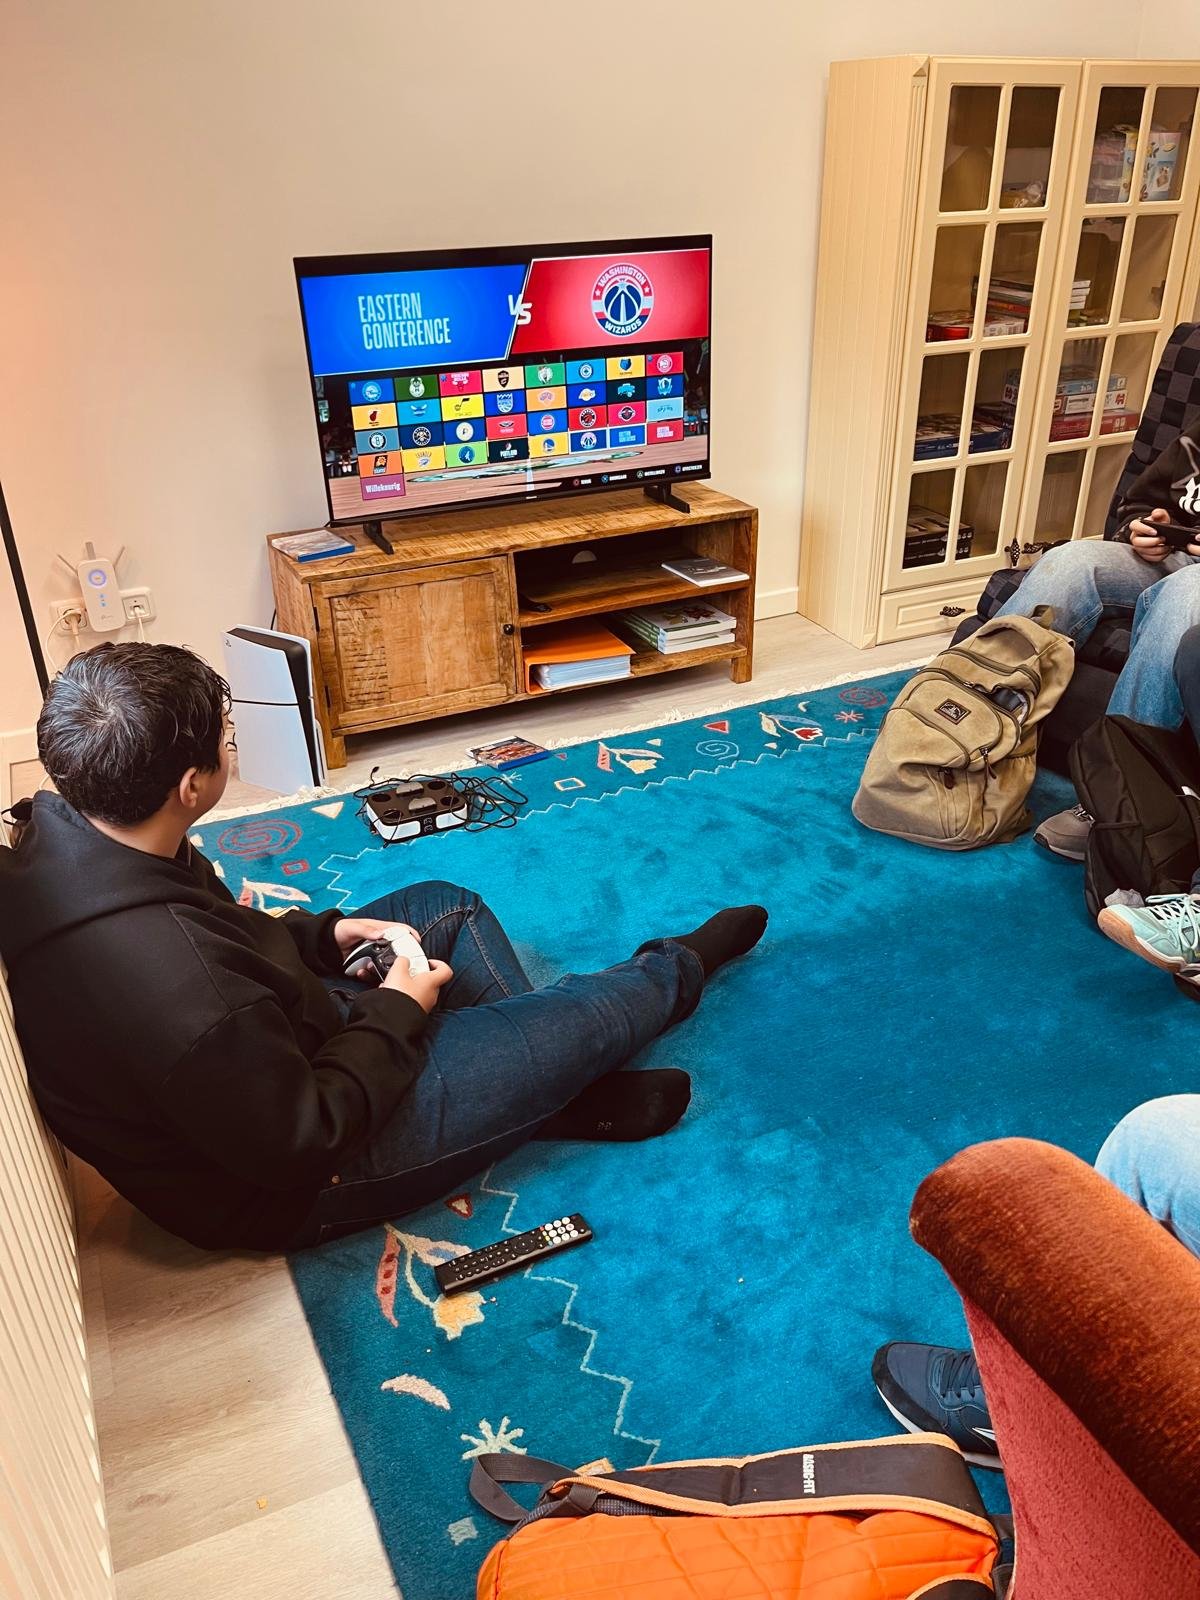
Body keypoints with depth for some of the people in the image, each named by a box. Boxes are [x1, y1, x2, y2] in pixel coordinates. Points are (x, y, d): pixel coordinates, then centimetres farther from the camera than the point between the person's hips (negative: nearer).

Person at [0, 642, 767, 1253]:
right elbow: (300, 1144, -26)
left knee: (446, 906, 14)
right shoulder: (183, 996, -42)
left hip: (269, 1042, 8)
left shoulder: (62, 836, -14)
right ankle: (680, 970, 31)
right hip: (292, 1184, -8)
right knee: (588, 1011, -2)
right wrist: (396, 1013, -14)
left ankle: (565, 1081, 20)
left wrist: (322, 935, -3)